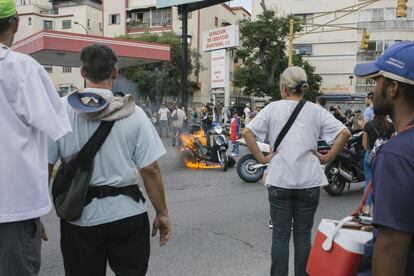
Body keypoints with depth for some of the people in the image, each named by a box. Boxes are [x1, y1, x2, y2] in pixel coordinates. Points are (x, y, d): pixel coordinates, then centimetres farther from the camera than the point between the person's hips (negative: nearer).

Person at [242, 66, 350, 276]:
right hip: (309, 181, 1)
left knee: (280, 235, 9)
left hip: (279, 180, -1)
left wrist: (261, 158, -3)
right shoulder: (315, 110, 1)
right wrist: (328, 157, 1)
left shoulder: (273, 108, -1)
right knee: (303, 235, 12)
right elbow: (344, 133, -6)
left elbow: (247, 132, -8)